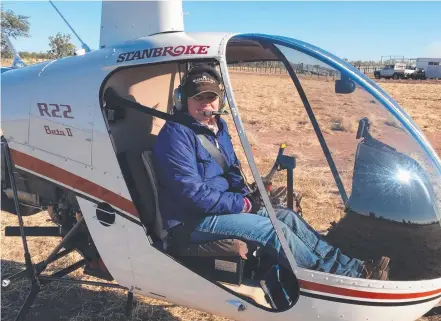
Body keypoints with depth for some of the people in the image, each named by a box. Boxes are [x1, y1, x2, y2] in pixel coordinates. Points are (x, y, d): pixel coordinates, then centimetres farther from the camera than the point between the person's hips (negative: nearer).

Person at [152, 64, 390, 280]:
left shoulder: (217, 126, 10)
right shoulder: (176, 134, -18)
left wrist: (246, 196, 0)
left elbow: (232, 169, 20)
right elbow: (191, 192, -24)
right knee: (272, 229, -20)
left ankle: (351, 266, -4)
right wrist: (240, 204, -17)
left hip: (224, 207, 8)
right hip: (192, 221, -8)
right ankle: (345, 276, -9)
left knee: (286, 217, -6)